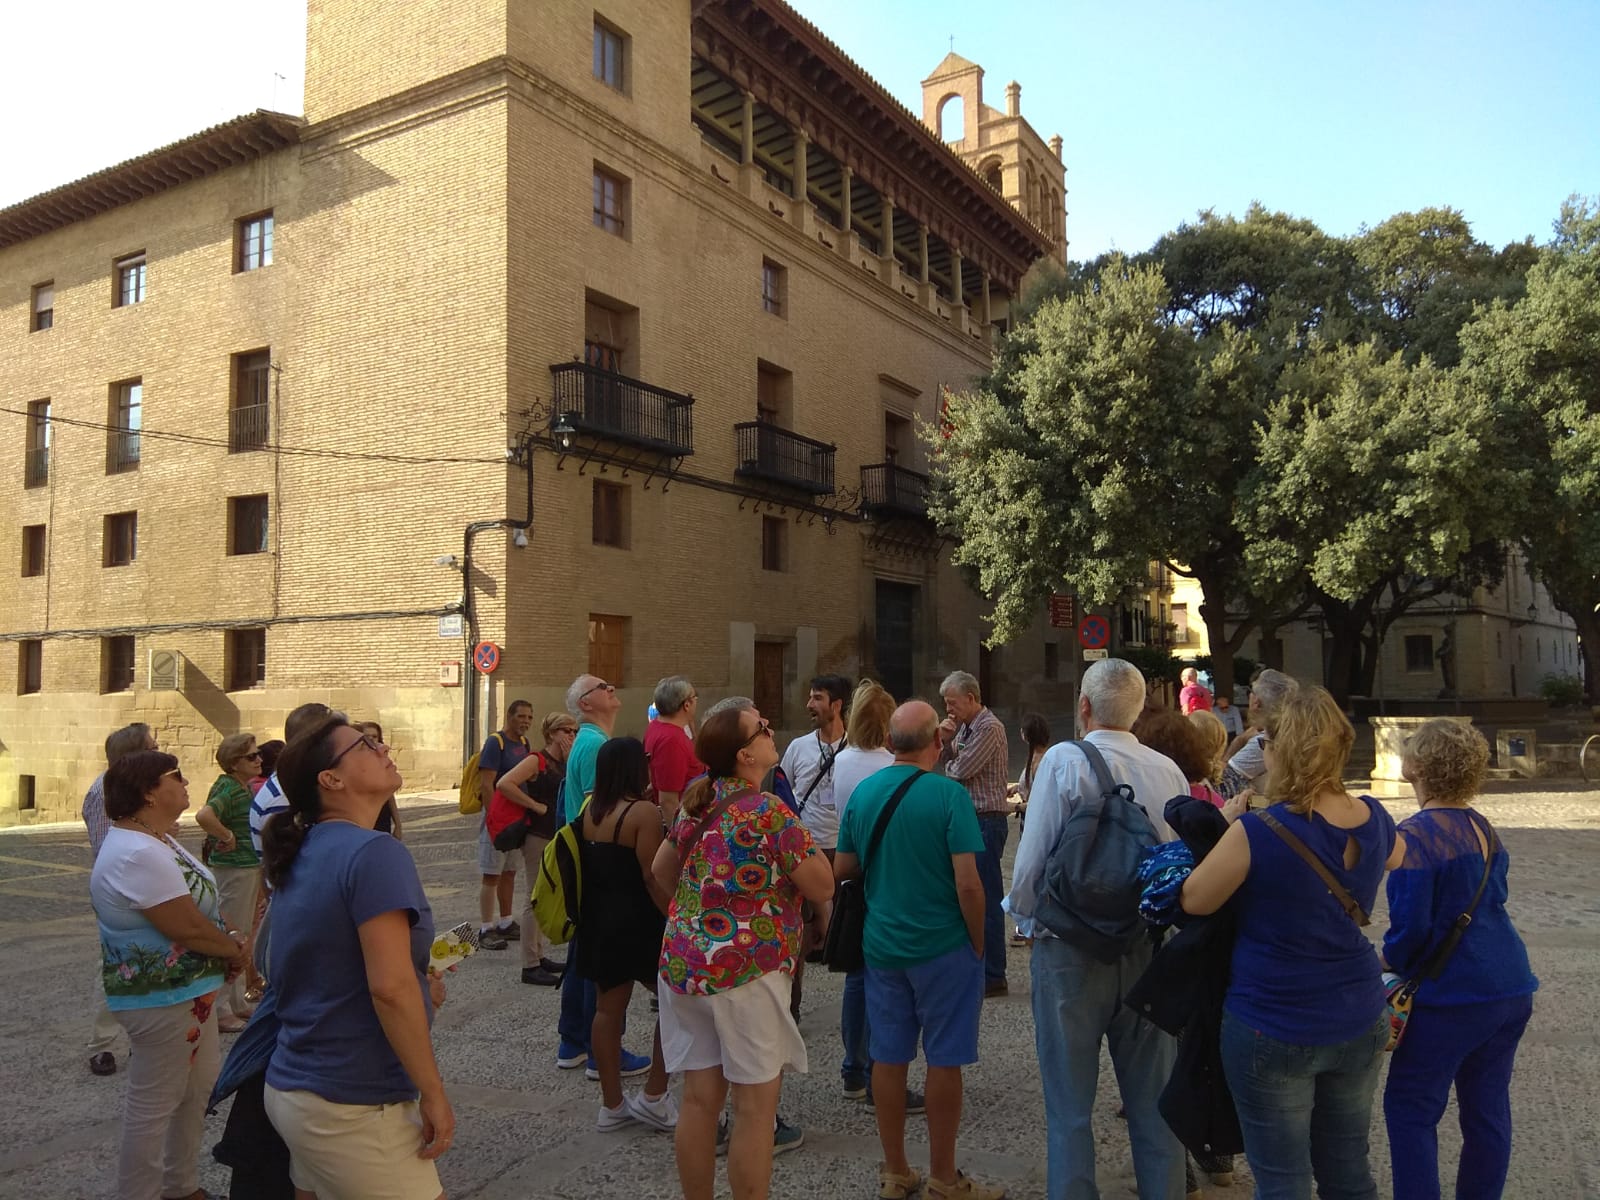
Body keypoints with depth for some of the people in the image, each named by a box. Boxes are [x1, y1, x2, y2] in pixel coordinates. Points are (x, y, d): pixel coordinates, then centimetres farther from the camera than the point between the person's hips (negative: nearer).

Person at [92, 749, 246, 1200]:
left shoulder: (154, 839, 8)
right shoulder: (137, 855, -26)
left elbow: (196, 907, 15)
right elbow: (187, 928, -26)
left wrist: (227, 943, -1)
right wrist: (234, 949, -9)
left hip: (187, 989, 11)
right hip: (162, 998, -11)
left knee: (200, 1085, 21)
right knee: (154, 1105, 3)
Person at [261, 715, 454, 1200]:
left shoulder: (302, 856, 7)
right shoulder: (374, 852, -19)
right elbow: (390, 986, -25)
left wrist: (415, 988, 20)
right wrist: (433, 1092, -17)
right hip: (351, 1107, -9)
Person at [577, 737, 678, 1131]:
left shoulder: (589, 811, 6)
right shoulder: (644, 812, -16)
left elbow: (594, 865, 11)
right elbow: (653, 877, -18)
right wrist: (677, 921, -15)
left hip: (599, 922, 7)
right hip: (637, 923, -7)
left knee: (609, 1008, 13)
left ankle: (612, 1103, 21)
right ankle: (653, 1096, 10)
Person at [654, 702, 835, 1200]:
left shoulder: (696, 802, 6)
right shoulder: (770, 812, -17)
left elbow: (661, 870, 16)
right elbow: (822, 886, -12)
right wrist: (802, 839, 2)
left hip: (683, 963, 7)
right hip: (747, 970, -7)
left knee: (699, 1098, 14)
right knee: (756, 1105, 4)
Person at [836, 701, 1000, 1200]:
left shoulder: (862, 791, 0)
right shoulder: (949, 794, -16)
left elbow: (842, 869, 7)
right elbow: (967, 883, -18)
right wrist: (978, 944, -5)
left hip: (881, 944, 5)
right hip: (943, 946, -5)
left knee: (889, 1057, 13)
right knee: (944, 1060, 8)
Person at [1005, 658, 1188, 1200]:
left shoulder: (1064, 761, -15)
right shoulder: (1169, 772, -4)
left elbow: (1031, 862, -16)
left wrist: (1022, 914, 3)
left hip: (1072, 952, -4)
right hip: (1149, 950, 4)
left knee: (1070, 1108, 9)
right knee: (1154, 1101, 17)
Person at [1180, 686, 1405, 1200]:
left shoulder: (1258, 832, -24)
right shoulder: (1375, 820, -5)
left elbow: (1193, 901, -10)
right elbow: (1398, 855, 20)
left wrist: (1228, 832, 0)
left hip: (1273, 1028, -6)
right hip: (1358, 1022, 6)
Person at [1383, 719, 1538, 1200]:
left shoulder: (1416, 835, -19)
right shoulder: (1482, 828, 5)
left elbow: (1409, 926, -20)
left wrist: (1393, 961, 1)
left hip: (1453, 997, -8)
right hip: (1511, 989, 8)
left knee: (1410, 1107, 3)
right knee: (1489, 1107, 15)